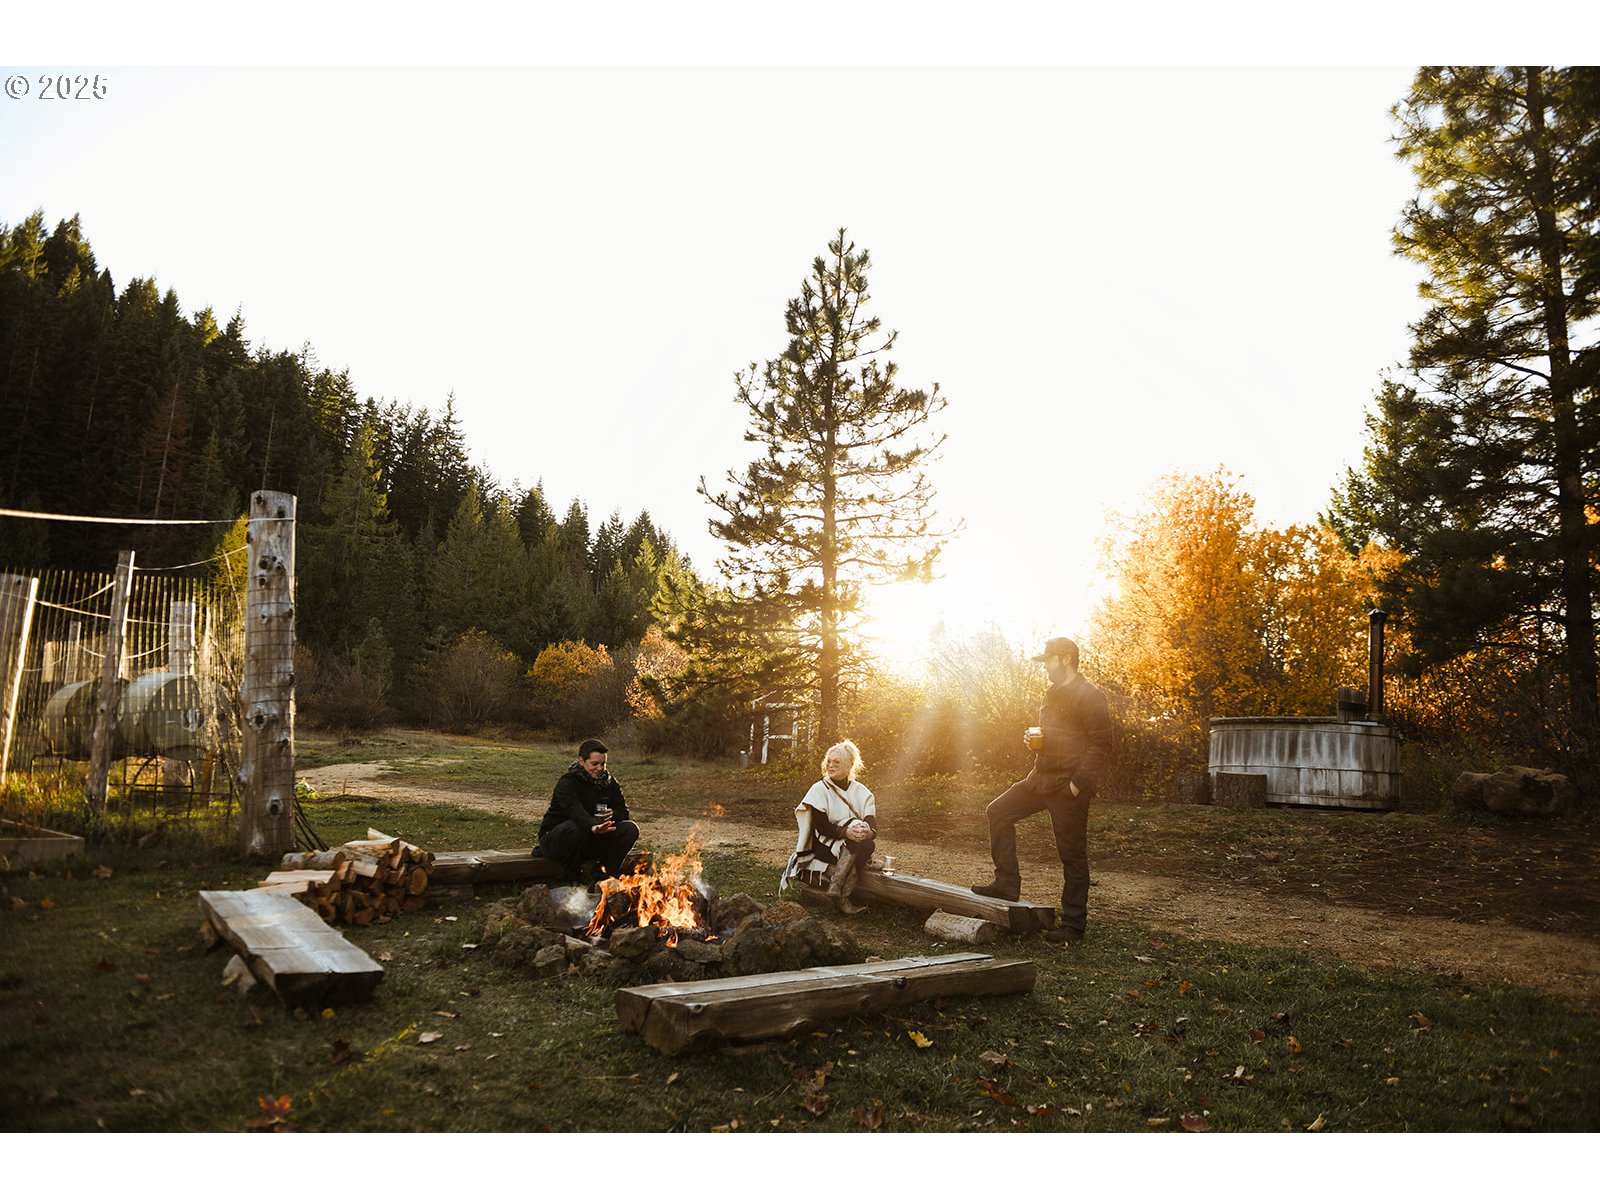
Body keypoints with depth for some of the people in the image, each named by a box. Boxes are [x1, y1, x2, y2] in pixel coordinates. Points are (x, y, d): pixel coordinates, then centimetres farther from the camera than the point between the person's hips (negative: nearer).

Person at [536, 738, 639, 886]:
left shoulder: (608, 782, 1)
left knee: (630, 829, -13)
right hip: (555, 839, -5)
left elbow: (623, 811, 2)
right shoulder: (567, 782, -19)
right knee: (575, 827, -39)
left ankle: (606, 874, -3)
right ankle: (570, 880, -19)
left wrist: (613, 815, -23)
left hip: (590, 842, 5)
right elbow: (574, 810, -39)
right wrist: (593, 826, -60)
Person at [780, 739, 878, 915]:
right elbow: (821, 826, -13)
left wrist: (868, 832, -32)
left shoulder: (861, 792, 7)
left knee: (868, 844, -31)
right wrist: (845, 832, -31)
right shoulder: (820, 789, -3)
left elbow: (872, 824, -6)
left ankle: (842, 897, -30)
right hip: (825, 846, -4)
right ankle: (836, 888, -34)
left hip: (856, 850, 4)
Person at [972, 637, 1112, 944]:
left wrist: (1079, 783, -22)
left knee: (1072, 854, -1)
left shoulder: (1089, 696, -13)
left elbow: (1101, 744, -17)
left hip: (1068, 786, -9)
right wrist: (1033, 737, 7)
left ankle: (1073, 924, 9)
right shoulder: (1053, 694, 16)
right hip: (1041, 778, 10)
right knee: (998, 811, 6)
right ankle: (1006, 883, 11)